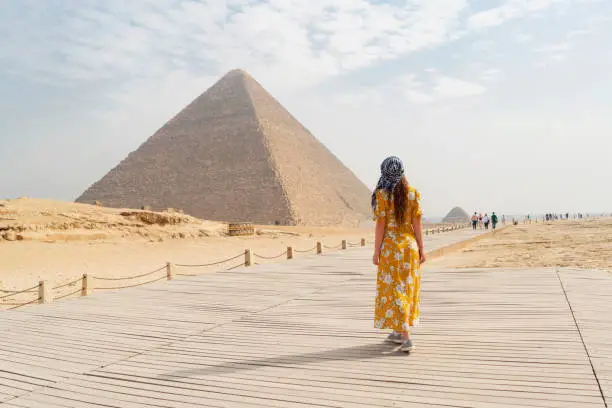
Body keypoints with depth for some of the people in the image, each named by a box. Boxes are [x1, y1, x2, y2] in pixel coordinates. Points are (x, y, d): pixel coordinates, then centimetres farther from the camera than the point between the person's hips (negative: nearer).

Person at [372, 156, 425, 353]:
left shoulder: (382, 193, -10)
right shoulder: (412, 192, 1)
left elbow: (381, 224, -11)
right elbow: (417, 222, -1)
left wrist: (376, 251, -6)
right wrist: (421, 249, 4)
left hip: (390, 247, -4)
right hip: (410, 246, 5)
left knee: (394, 291, 1)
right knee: (407, 288, 16)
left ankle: (406, 338, -7)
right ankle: (399, 332, 26)